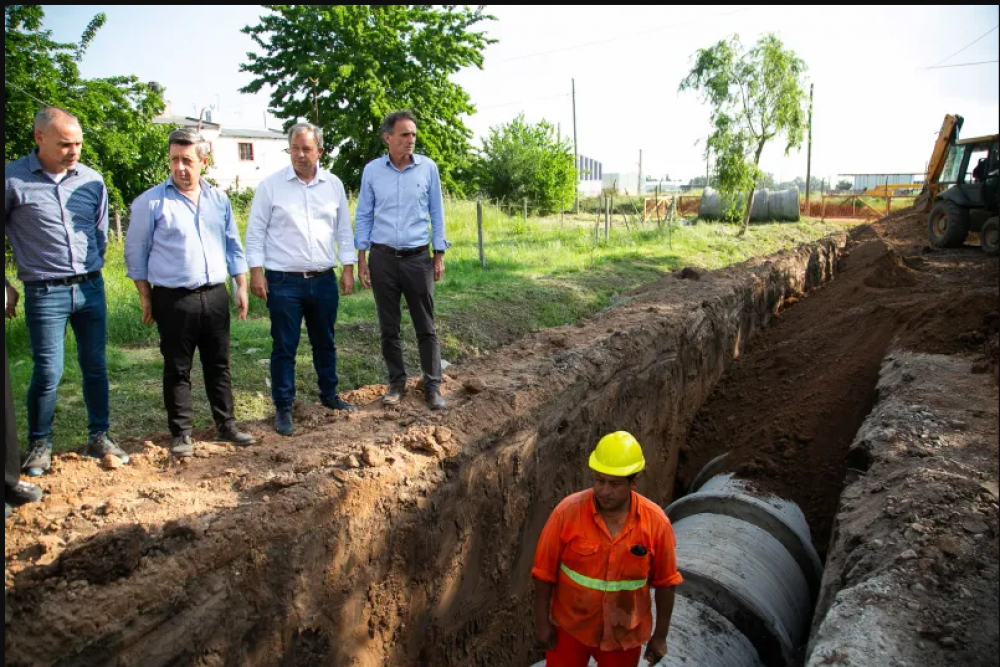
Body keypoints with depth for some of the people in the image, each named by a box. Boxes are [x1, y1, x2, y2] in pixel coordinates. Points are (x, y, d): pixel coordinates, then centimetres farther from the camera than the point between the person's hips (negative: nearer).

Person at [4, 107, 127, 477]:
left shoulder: (92, 180, 4)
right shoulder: (13, 179, -7)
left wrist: (91, 271, 14)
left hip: (91, 289, 4)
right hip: (45, 293, -3)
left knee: (96, 366, 10)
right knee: (48, 372, 0)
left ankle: (99, 436, 23)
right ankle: (39, 444, 19)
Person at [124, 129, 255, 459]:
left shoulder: (218, 200, 8)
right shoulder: (151, 202, -4)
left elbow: (233, 247, 14)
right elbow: (136, 253, 0)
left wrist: (241, 287, 10)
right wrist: (146, 298, -1)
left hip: (215, 296, 4)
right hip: (173, 299, -3)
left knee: (219, 365, 11)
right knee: (177, 370, 5)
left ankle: (227, 425, 22)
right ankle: (181, 434, 17)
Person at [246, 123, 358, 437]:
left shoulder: (333, 185, 6)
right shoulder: (271, 186, -3)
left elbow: (344, 230, 11)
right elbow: (255, 231, -2)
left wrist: (348, 268, 6)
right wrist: (256, 272, -8)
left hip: (324, 280, 3)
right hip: (283, 281, -3)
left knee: (325, 342, 15)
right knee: (284, 347, 3)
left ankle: (329, 395, 32)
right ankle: (284, 408, 14)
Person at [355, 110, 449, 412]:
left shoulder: (428, 167, -1)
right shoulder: (372, 171, 1)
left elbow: (436, 213, 5)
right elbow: (364, 216, 6)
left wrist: (439, 255, 2)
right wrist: (361, 257, 2)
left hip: (418, 257, -1)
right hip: (382, 258, 1)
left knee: (426, 327, 3)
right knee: (389, 327, 8)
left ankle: (433, 386, 11)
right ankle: (397, 382, 21)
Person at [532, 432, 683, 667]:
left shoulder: (656, 521, -19)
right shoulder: (568, 512, -22)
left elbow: (666, 582, -6)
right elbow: (545, 571, -11)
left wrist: (660, 635, 1)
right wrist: (542, 621, -6)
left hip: (624, 633, 1)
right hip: (570, 626, -1)